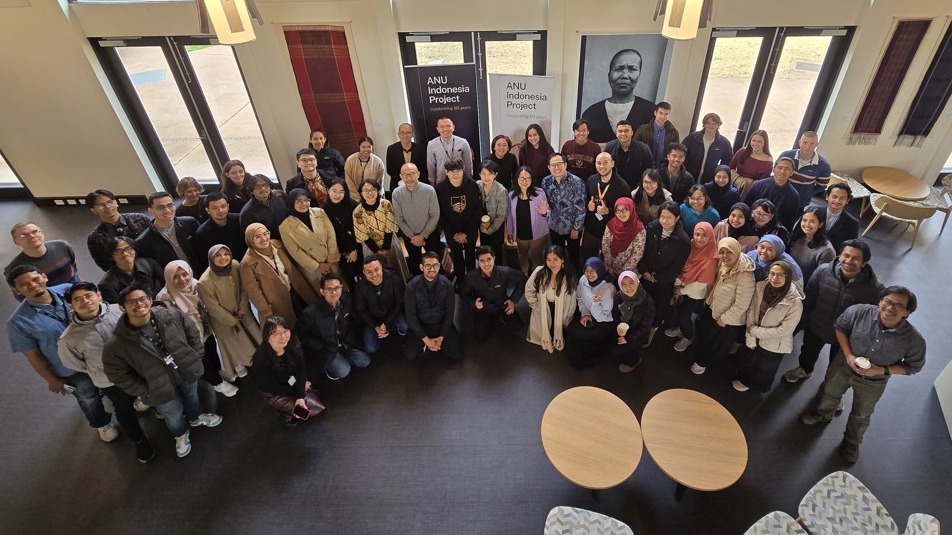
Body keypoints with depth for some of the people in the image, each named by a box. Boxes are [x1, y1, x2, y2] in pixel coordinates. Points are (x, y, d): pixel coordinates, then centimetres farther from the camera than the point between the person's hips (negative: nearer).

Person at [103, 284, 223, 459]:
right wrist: (145, 391, -13)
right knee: (174, 416, 22)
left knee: (192, 396, 32)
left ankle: (196, 417, 66)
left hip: (187, 372, 3)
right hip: (162, 389, -2)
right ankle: (181, 434, 57)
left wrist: (195, 358, -4)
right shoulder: (118, 344, -27)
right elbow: (117, 374, -14)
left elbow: (192, 332, -4)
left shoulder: (171, 315, -21)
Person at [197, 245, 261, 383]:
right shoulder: (205, 283, -31)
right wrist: (233, 320, -10)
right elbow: (214, 308, -20)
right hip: (224, 322, -4)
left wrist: (242, 311, -9)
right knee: (235, 349, 15)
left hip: (243, 314, 4)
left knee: (258, 340, 17)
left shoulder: (235, 266, -18)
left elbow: (244, 289, -6)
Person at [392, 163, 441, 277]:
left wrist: (422, 235, -15)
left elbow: (435, 216, -15)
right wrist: (412, 236, -10)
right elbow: (399, 219, -9)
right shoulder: (397, 193, -16)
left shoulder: (429, 190, -21)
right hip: (409, 236, 2)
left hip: (430, 233, -2)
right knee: (414, 263, 22)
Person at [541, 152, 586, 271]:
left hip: (573, 227, -3)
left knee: (573, 255, 17)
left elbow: (580, 208, -18)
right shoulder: (546, 181, -9)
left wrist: (576, 228, -14)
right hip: (554, 226, 3)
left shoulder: (576, 182, -21)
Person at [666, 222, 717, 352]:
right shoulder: (691, 245, -13)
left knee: (684, 316, 11)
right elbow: (683, 267, -1)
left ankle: (689, 337, 40)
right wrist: (677, 284, -7)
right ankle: (679, 329, 50)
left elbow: (701, 284, -23)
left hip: (696, 294, -5)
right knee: (677, 310, 20)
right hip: (683, 287, 5)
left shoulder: (711, 258, -29)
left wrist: (682, 291, -12)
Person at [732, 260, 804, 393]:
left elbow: (784, 330, -24)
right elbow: (751, 311, -12)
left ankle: (756, 385, 54)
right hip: (756, 338, 3)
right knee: (749, 361, 29)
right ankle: (743, 379, 58)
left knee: (764, 369, 24)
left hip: (774, 345, -3)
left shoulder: (795, 302, -29)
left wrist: (755, 331, -19)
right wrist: (751, 337, -13)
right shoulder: (761, 287, -18)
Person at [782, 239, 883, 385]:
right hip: (815, 326, 1)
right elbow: (809, 297, -10)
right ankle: (804, 369, 62)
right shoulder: (822, 271, -24)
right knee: (809, 351, 30)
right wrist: (804, 319, -1)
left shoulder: (873, 288, -28)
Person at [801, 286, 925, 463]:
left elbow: (913, 366, -11)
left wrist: (882, 371, -25)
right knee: (830, 393, 29)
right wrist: (848, 354, -20)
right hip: (844, 365, 1)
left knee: (861, 416, 24)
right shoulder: (858, 312, -30)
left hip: (873, 383, -1)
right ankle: (823, 414, 63)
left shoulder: (914, 340, -29)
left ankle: (851, 442, 53)